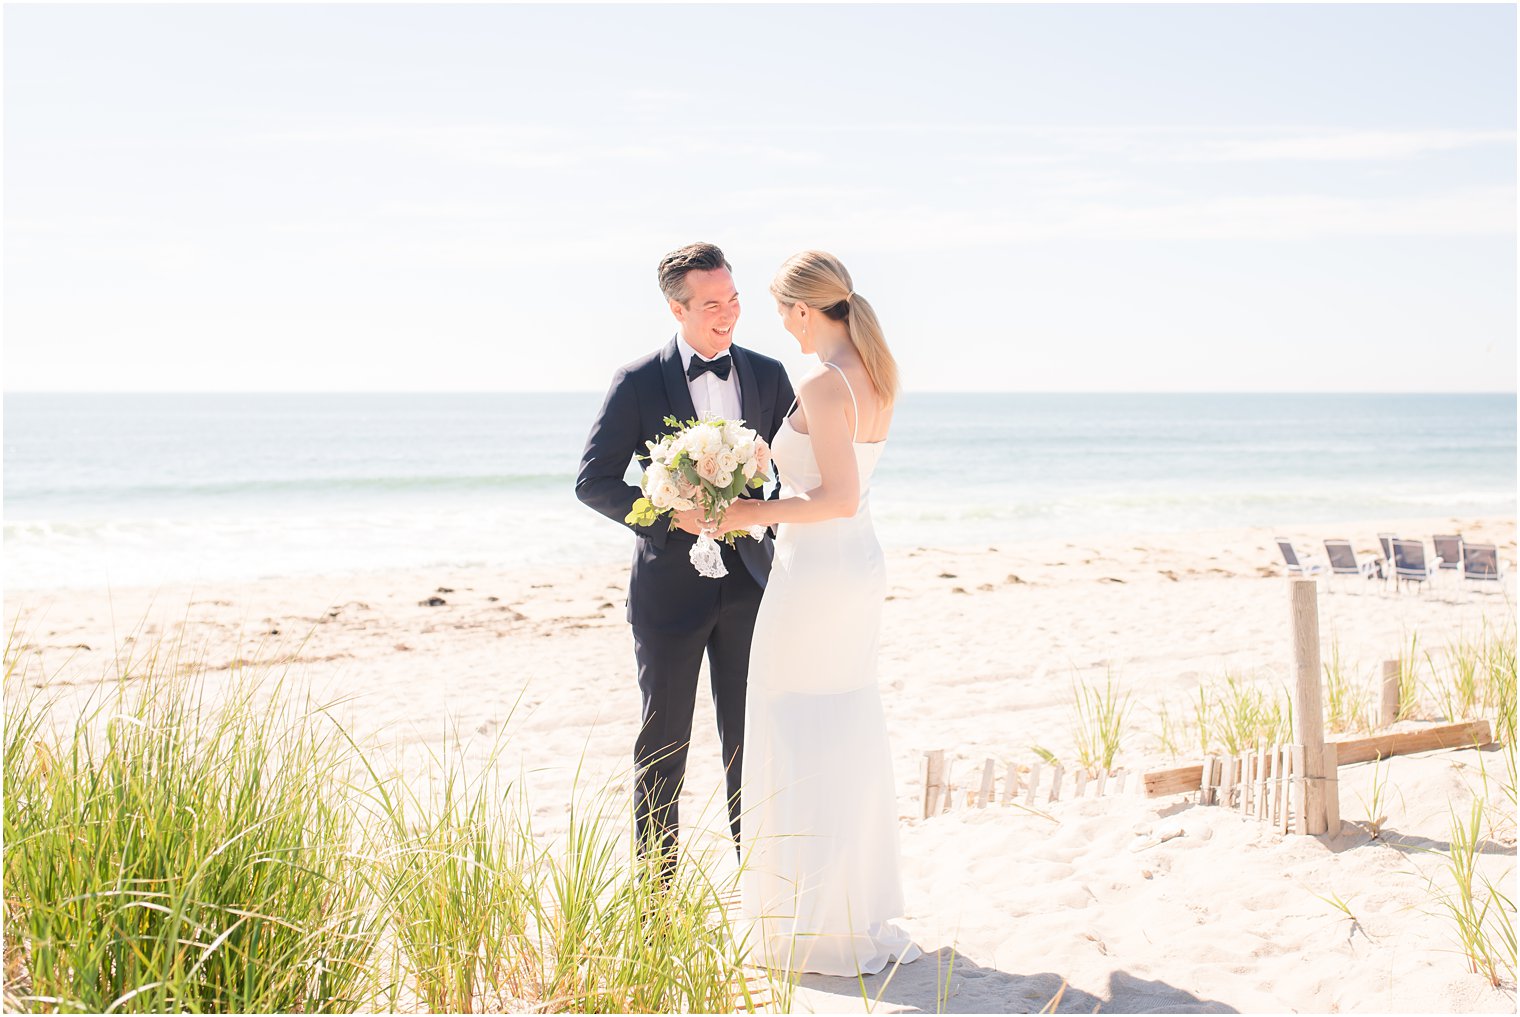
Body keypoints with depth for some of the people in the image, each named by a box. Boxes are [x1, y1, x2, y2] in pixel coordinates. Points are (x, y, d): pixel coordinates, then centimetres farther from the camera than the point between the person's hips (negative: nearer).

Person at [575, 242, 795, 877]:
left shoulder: (766, 375, 5)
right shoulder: (638, 383, -5)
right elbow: (593, 481, -6)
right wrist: (673, 515, -18)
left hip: (747, 581, 3)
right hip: (670, 584, -2)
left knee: (751, 742, 9)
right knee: (662, 744, 7)